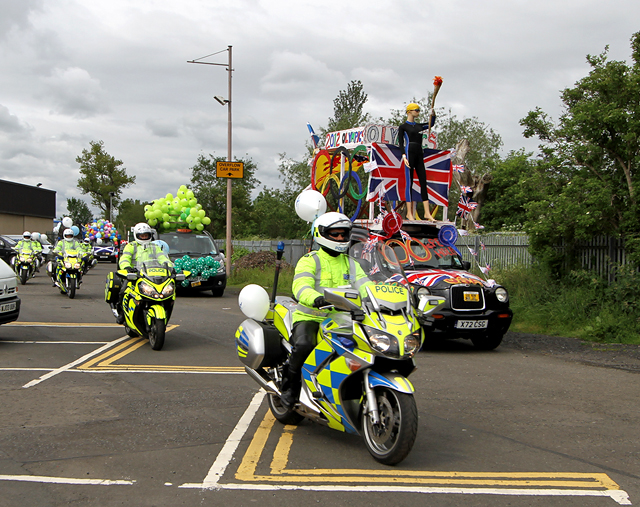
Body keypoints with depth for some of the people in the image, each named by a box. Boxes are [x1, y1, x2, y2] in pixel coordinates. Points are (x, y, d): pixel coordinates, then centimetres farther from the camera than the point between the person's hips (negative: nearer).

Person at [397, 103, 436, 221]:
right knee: (409, 182, -7)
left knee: (423, 182, 1)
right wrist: (403, 155, -17)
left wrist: (432, 115, 3)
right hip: (410, 152, -7)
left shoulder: (419, 126, 21)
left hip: (419, 154, 7)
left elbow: (431, 124, 23)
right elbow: (400, 142, -4)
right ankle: (409, 213, -5)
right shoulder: (403, 126, 4)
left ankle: (427, 213, 0)